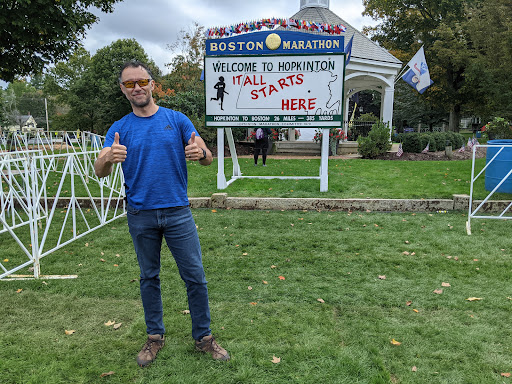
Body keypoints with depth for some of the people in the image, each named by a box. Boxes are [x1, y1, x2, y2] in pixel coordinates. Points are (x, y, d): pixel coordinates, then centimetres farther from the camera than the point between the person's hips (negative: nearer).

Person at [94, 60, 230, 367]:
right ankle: (155, 336, 31)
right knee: (149, 277, 14)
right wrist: (109, 158, -31)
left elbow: (208, 159, -4)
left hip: (178, 212, -1)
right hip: (141, 216, 1)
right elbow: (100, 172, -7)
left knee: (195, 276, 2)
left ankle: (203, 336, 20)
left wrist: (200, 153, -29)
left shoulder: (177, 120, 0)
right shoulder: (120, 129, 3)